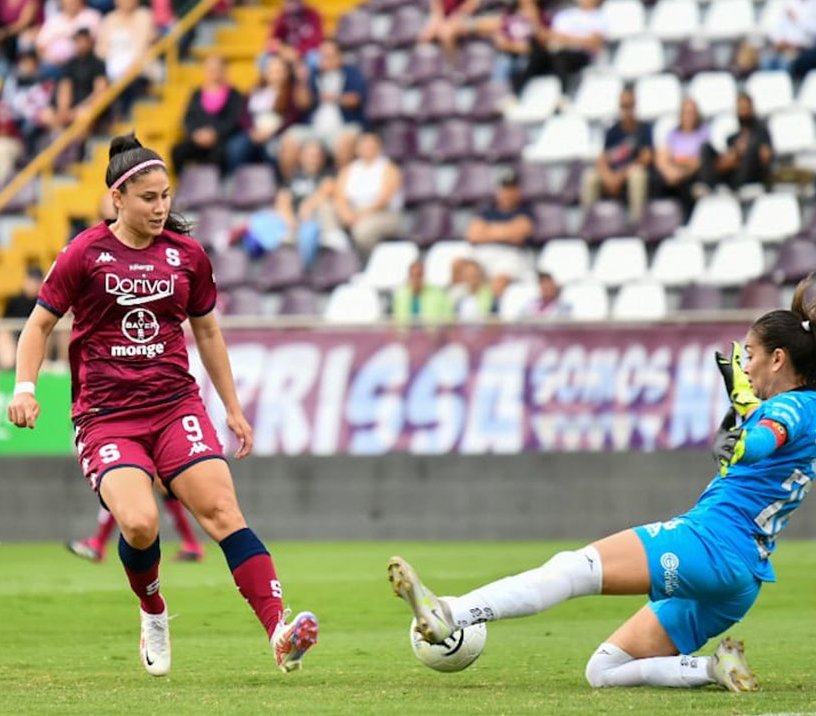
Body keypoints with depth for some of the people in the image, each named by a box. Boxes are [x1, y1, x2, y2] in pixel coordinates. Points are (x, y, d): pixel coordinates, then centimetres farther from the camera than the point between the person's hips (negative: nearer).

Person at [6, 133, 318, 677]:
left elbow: (207, 331, 21)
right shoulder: (85, 255, -1)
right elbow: (40, 324, 8)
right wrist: (25, 387, -8)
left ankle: (280, 631, -25)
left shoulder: (187, 255, 9)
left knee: (221, 508, -17)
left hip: (176, 404, 3)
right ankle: (153, 614, 9)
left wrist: (233, 407, 22)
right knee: (140, 524, -23)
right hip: (106, 416, -3)